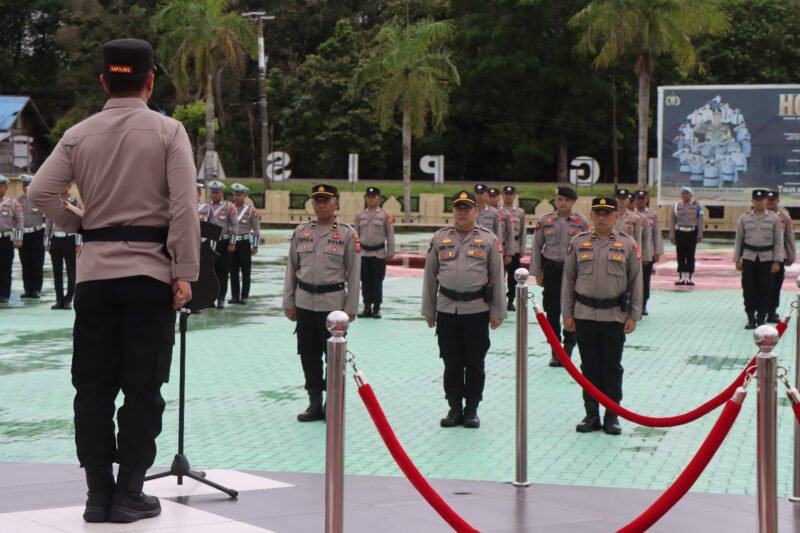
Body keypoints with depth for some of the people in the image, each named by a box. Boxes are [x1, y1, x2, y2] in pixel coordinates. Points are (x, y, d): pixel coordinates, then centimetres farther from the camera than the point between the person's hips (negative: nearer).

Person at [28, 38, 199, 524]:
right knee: (143, 387, 3)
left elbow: (40, 192, -4)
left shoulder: (80, 135, 4)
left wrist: (79, 224, 12)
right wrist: (185, 273, -7)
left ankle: (98, 493, 10)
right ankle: (129, 494, 4)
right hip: (149, 271, -3)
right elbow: (184, 206, -11)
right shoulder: (168, 131, -4)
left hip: (95, 271, 3)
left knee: (93, 386, 8)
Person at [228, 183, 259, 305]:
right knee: (233, 270, 6)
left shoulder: (251, 210, -4)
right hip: (232, 242, 3)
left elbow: (256, 230, -3)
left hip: (245, 243, -3)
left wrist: (255, 246, -7)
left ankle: (244, 296, 4)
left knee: (245, 270, 1)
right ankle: (234, 295, 12)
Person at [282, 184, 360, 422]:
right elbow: (292, 268, 11)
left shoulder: (347, 234, -3)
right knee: (309, 356, 8)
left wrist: (350, 308, -5)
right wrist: (288, 302, 7)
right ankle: (315, 404, 18)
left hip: (333, 303, -3)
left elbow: (353, 273, -3)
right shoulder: (301, 232, 7)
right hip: (305, 302, 4)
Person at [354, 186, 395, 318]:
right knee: (365, 282, 6)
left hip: (379, 253, -3)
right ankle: (367, 308, 12)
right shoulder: (360, 214, 7)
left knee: (377, 282, 0)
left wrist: (390, 252, -4)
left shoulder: (385, 215, -1)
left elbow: (390, 235, -1)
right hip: (363, 252, 3)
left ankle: (376, 309, 7)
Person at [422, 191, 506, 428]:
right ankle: (454, 408, 16)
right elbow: (430, 275, 11)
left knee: (475, 364, 5)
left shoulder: (489, 240, 3)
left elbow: (497, 277, 3)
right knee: (451, 363, 6)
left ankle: (472, 409, 16)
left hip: (477, 310, -2)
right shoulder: (440, 238, 8)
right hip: (446, 309, 2)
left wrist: (497, 312, 0)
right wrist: (428, 310, 9)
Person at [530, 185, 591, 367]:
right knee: (552, 312, 5)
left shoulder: (582, 222, 0)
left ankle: (568, 349, 14)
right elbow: (536, 248, 7)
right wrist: (537, 273, 3)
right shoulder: (545, 221, 4)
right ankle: (555, 350, 14)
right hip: (551, 269, 1)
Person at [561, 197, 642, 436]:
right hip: (584, 315, 1)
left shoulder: (627, 244, 0)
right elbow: (568, 279, 7)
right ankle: (591, 415, 16)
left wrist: (633, 316, -2)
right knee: (589, 367, 7)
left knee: (612, 368, 5)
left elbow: (636, 282, 3)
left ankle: (612, 416, 14)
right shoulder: (578, 243, 4)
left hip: (615, 316, -1)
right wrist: (567, 314, 4)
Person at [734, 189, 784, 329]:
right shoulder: (744, 218, 4)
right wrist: (737, 260, 4)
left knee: (765, 290, 1)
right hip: (749, 258, 1)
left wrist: (777, 261, -5)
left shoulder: (774, 218, 1)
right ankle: (751, 319, 10)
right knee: (749, 290, 1)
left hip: (767, 259, -1)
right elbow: (738, 239, 8)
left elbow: (778, 241, 1)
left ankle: (761, 318, 12)